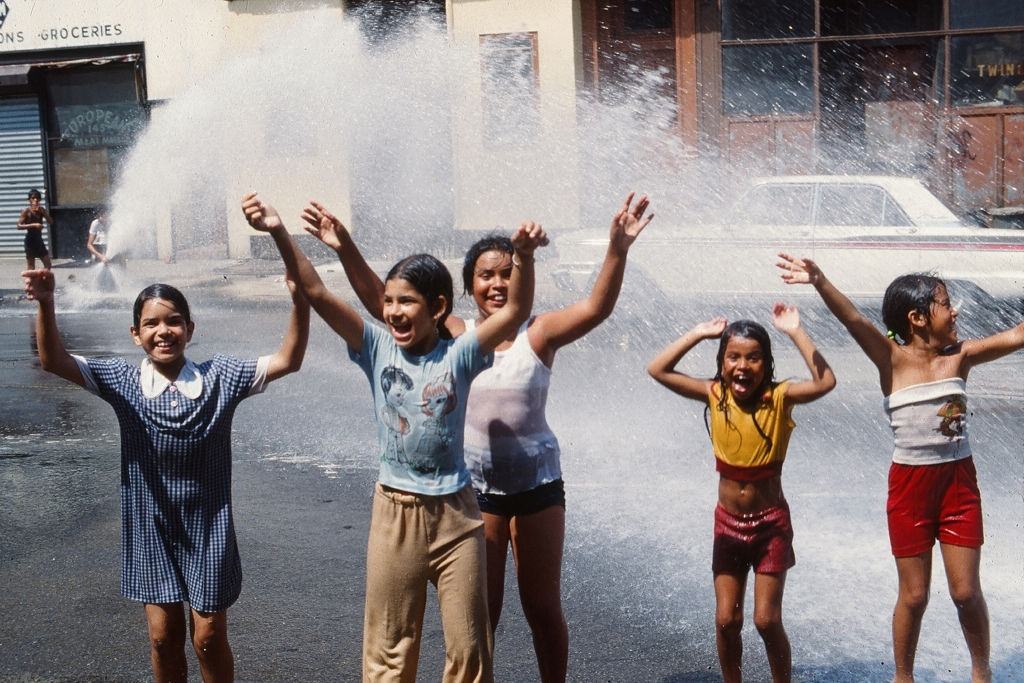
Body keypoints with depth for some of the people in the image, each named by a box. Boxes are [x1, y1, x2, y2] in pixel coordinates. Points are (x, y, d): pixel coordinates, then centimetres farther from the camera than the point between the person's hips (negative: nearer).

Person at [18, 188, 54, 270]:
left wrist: (43, 212, -14)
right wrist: (33, 225, -26)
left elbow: (51, 222, -3)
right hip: (30, 240, -6)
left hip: (39, 239, 6)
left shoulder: (42, 210, 6)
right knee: (31, 268, -3)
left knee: (48, 265, 6)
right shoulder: (26, 211, -9)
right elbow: (19, 226, -16)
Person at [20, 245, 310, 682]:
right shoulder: (123, 383, -7)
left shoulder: (219, 379, -8)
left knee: (208, 638, 8)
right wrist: (45, 303, -33)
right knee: (163, 636, 11)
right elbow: (53, 361, -15)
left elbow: (287, 361, -14)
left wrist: (299, 301, -29)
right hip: (150, 529, 1)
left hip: (207, 528, -1)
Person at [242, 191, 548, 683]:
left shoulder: (458, 356, -7)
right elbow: (316, 293, -12)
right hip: (394, 513, 1)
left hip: (454, 513, -1)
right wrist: (279, 234, -23)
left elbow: (516, 311, -20)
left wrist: (523, 256, -37)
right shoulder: (377, 348, -4)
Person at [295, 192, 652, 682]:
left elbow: (596, 307, -26)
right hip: (474, 486, 1)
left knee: (542, 605, 13)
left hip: (536, 483, -1)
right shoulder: (455, 335, -6)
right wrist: (346, 250, -25)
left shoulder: (539, 334, -10)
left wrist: (618, 249, -42)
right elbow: (381, 304, -12)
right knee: (479, 610, 14)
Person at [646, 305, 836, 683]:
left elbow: (825, 382, -31)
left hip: (771, 523, -2)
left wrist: (794, 332, -28)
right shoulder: (715, 395, -7)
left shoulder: (778, 397, -15)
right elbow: (658, 370, -11)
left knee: (767, 620, 0)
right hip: (728, 523, 3)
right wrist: (700, 332, -11)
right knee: (726, 620, 6)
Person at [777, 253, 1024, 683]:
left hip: (959, 482, 2)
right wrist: (819, 281, -43)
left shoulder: (960, 357, -3)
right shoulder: (893, 360, -12)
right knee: (914, 595, 9)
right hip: (910, 485, -2)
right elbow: (853, 320, -28)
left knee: (967, 591, 8)